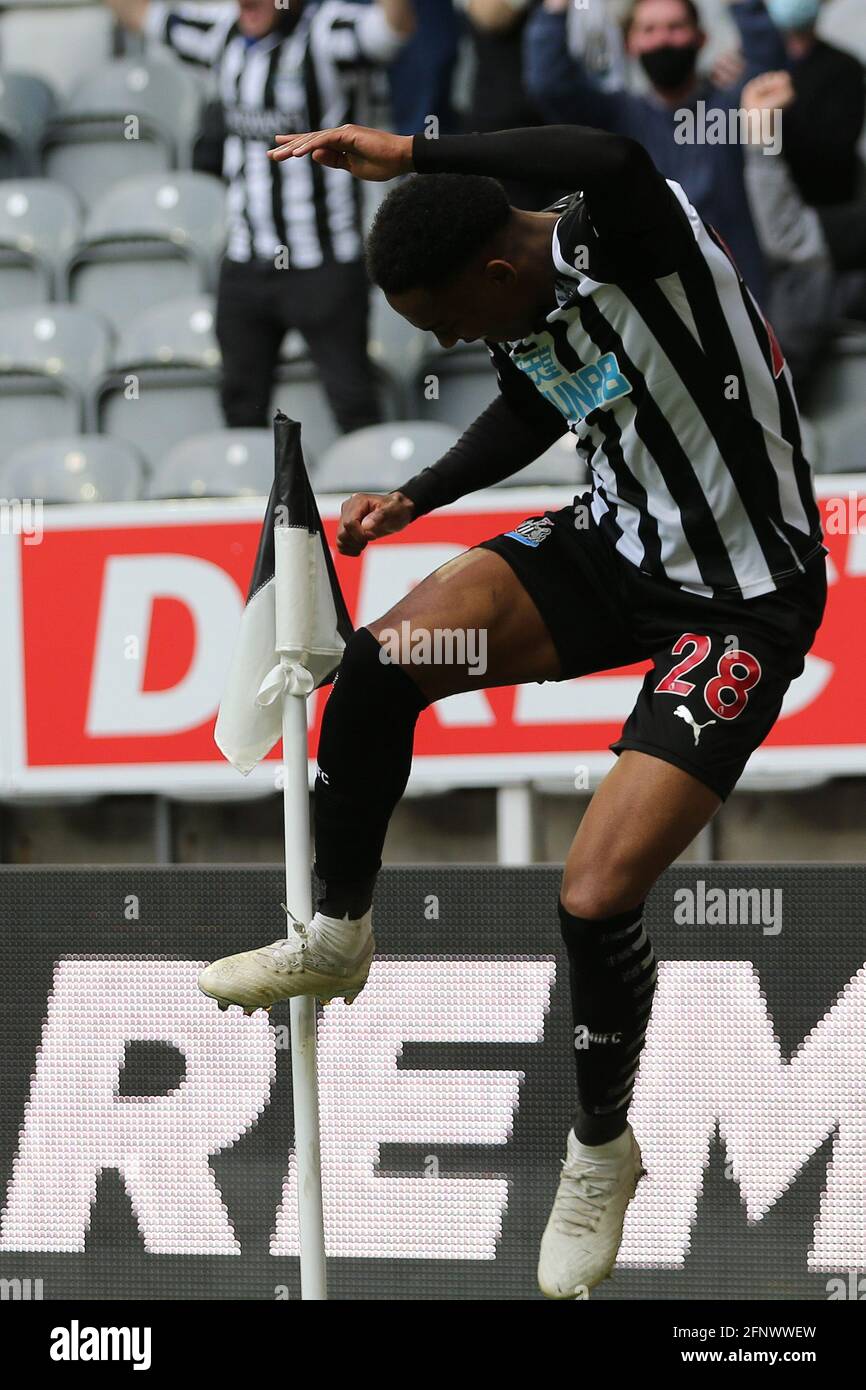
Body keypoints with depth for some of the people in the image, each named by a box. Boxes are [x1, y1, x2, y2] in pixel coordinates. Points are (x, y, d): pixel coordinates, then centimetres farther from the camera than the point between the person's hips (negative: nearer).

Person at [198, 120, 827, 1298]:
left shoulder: (633, 240, -26)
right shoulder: (517, 318, -1)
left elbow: (613, 162, -52)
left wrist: (412, 155, -47)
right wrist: (416, 497, 12)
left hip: (741, 600, -7)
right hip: (618, 540, 7)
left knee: (597, 894, -16)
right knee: (384, 657, -15)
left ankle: (602, 1152, 12)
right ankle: (337, 936, 9)